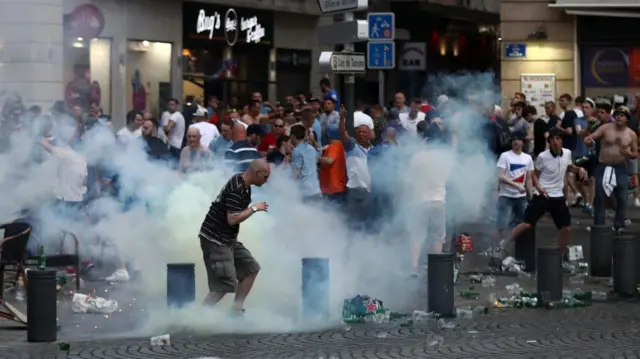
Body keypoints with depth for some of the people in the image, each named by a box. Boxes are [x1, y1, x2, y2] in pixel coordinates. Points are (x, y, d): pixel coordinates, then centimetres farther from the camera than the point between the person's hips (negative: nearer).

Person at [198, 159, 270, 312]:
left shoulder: (244, 185, 9)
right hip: (215, 240, -10)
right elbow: (232, 219, -26)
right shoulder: (236, 188, -22)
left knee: (251, 268, 11)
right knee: (225, 285, -13)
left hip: (228, 239, 10)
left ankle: (237, 310, 14)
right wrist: (254, 208, -16)